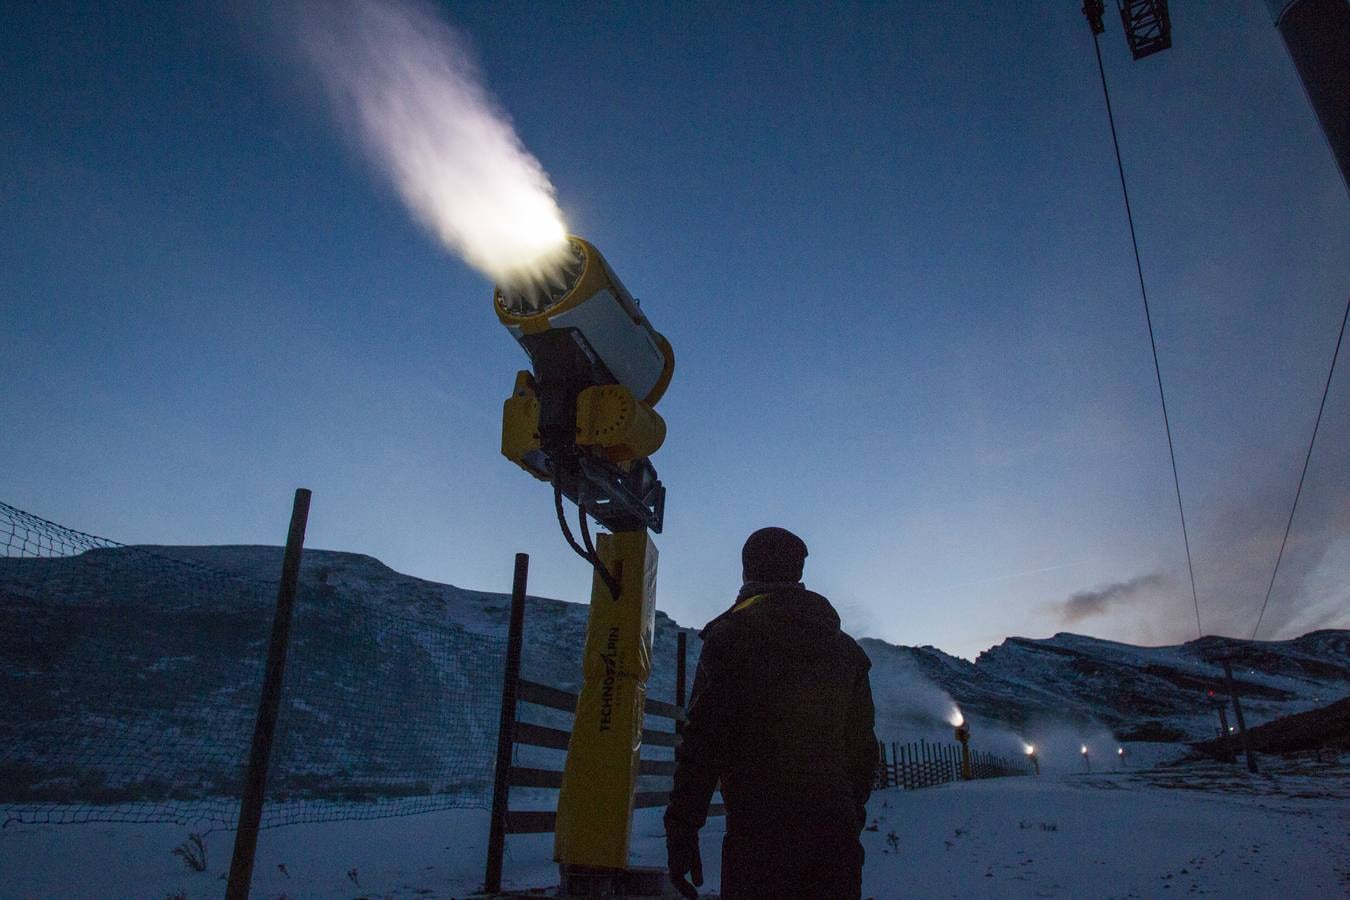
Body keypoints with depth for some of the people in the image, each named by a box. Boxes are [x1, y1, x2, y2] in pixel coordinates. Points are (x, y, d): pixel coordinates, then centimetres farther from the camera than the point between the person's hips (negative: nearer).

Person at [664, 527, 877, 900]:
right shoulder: (846, 649, 14)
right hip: (836, 833, 5)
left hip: (759, 831, -5)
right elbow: (863, 747, 16)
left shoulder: (730, 636, -2)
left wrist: (681, 828, -6)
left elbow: (702, 737, -9)